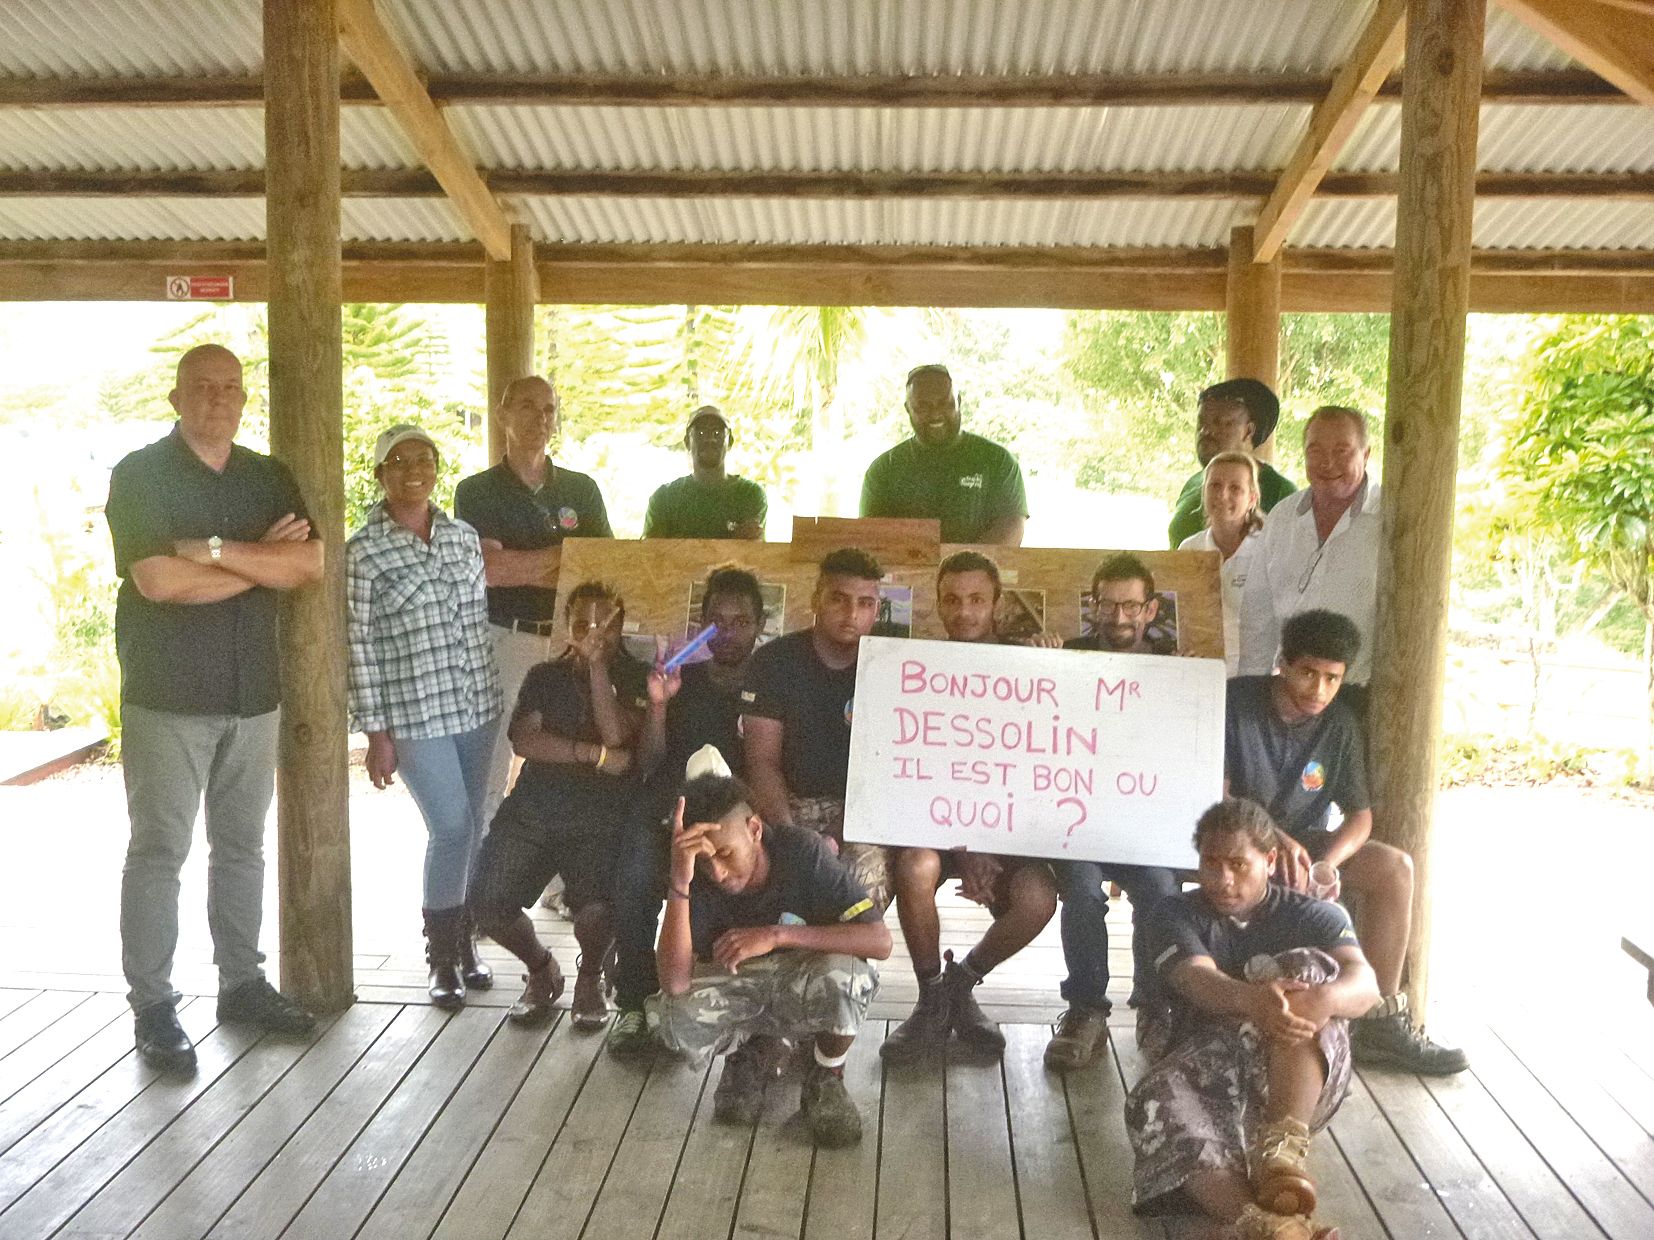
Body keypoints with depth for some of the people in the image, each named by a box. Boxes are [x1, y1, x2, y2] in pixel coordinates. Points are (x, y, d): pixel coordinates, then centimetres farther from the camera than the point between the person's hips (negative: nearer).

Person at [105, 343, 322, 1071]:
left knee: (242, 846, 12)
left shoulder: (269, 478, 10)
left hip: (253, 694, 5)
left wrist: (218, 550, -16)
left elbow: (310, 564, -4)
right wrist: (262, 560, -9)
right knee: (158, 851, 0)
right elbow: (160, 580, -18)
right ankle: (152, 1008, 8)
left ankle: (242, 982, 24)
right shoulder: (139, 474, -5)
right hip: (166, 696, -5)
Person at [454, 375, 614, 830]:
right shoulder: (477, 492, 4)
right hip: (503, 638, -2)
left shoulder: (582, 490, 12)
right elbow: (488, 567, -10)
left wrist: (521, 568, -8)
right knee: (490, 762, -2)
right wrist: (566, 555, -6)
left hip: (569, 638, 3)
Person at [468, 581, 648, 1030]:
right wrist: (596, 754, -7)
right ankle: (541, 969, 15)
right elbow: (525, 740, 2)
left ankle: (590, 976, 8)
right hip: (536, 803, 3)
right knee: (487, 902, -18)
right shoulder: (544, 676, 18)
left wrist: (598, 665, -8)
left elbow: (616, 736, -8)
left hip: (602, 812, -3)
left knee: (596, 906, -30)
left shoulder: (635, 679, 10)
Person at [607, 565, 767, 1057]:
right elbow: (648, 763, 13)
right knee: (634, 881, -30)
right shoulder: (682, 679, 19)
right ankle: (633, 1003, -13)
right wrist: (658, 704, -2)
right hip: (668, 808, 2)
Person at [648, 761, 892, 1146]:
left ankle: (826, 1078, -3)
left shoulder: (801, 851, -24)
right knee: (674, 1017, -30)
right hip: (736, 994, 2)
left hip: (805, 992, -2)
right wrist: (679, 882, -41)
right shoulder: (698, 877, -20)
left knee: (844, 974, -37)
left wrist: (777, 935, -35)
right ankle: (747, 1052, 7)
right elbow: (674, 983, -31)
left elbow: (880, 940, -29)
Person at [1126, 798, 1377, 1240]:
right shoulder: (1175, 914, 10)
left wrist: (1324, 998, -36)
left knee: (1306, 971, -26)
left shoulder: (1313, 914, 12)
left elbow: (1364, 983, -9)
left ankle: (1282, 1147, -38)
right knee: (1157, 1104, -35)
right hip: (1202, 1064, 0)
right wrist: (1250, 999, -39)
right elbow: (1196, 980, -13)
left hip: (1295, 1077, 1)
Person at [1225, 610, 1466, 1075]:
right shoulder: (1235, 702, -14)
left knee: (1395, 867, -16)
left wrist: (1326, 863, -25)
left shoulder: (1342, 724, -1)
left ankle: (1380, 1025, -11)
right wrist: (1275, 838, -34)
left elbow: (1359, 814, -2)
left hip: (1305, 843, 5)